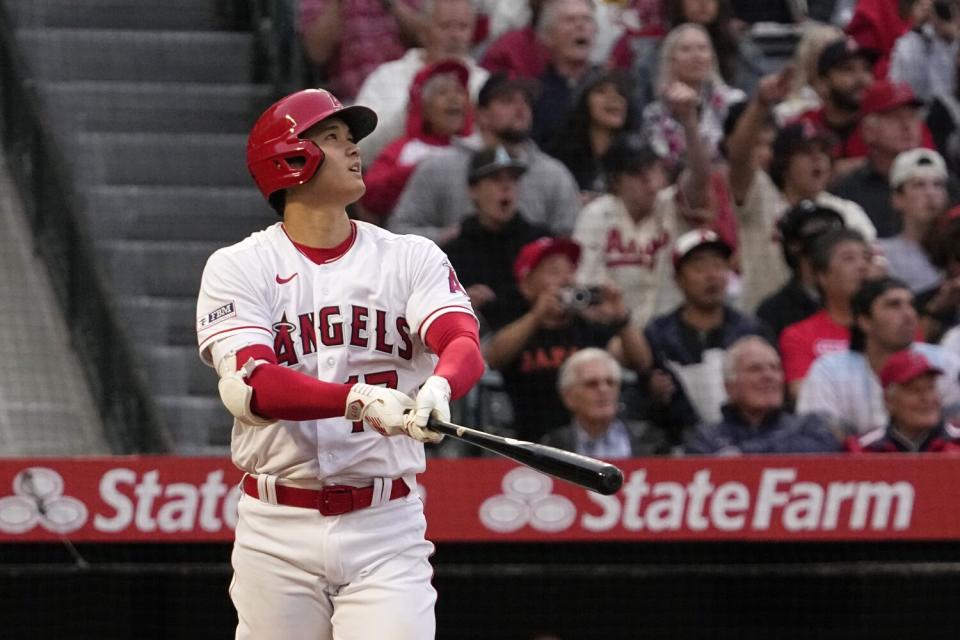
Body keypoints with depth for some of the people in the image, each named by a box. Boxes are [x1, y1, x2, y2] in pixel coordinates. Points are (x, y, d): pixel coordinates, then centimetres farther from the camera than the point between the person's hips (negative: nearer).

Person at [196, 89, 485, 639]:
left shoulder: (411, 259, 6)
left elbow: (465, 346, -11)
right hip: (278, 531, 0)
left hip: (387, 529, 0)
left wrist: (437, 388, -36)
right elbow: (249, 386, -16)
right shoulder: (238, 268, 0)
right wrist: (360, 399, -33)